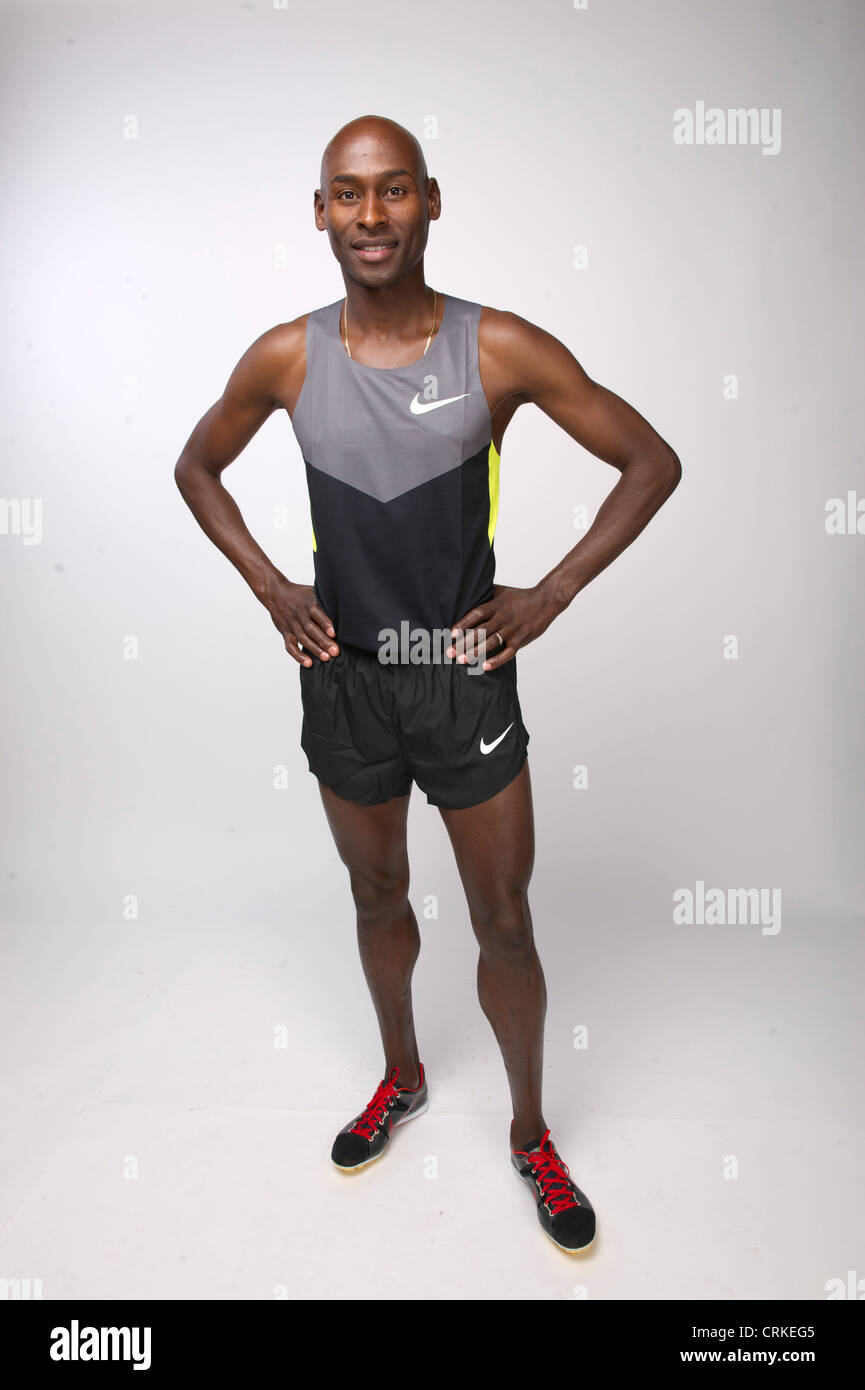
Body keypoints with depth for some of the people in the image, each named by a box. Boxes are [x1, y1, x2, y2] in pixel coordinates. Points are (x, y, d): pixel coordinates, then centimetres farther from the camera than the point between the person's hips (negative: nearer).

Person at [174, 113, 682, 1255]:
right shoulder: (285, 358, -3)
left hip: (467, 678, -2)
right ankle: (402, 1077, 48)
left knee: (505, 924, 9)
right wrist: (269, 587, 2)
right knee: (377, 897, 20)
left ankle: (532, 1135, 35)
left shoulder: (502, 349, -10)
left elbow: (652, 462, -3)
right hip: (343, 680, 3)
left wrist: (550, 597, -8)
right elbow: (197, 469, 13)